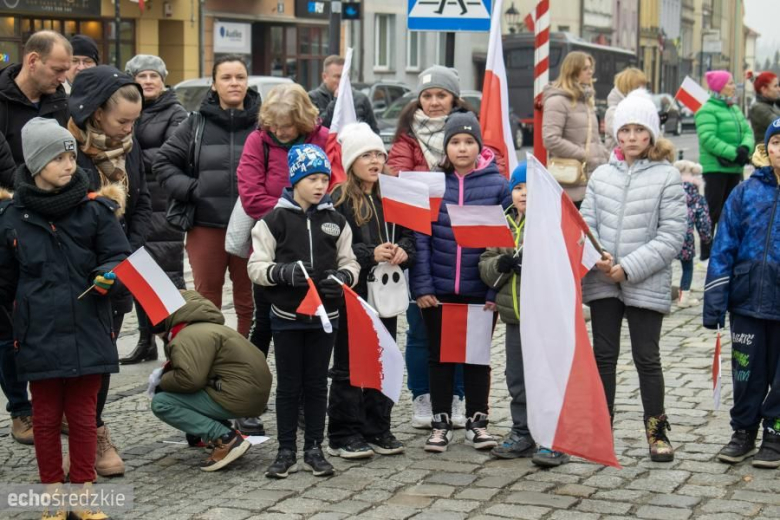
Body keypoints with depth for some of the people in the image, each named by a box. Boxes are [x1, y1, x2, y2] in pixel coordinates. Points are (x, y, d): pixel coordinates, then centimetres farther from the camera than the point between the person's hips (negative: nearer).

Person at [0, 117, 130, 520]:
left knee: (83, 414, 9)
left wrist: (109, 274, -19)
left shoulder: (95, 210, -4)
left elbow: (119, 256, -1)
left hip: (87, 333, 0)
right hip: (39, 335, 1)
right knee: (46, 417, 10)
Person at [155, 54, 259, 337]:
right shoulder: (197, 123, 5)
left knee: (249, 302, 7)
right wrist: (190, 189, -3)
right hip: (206, 225, 1)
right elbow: (164, 162, 10)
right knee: (207, 301, 9)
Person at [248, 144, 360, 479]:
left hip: (324, 315, 2)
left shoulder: (336, 222, 6)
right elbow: (256, 267, -5)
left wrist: (341, 277, -12)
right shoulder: (274, 220, -3)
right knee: (288, 385, 5)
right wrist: (284, 272, -23)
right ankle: (286, 452, 13)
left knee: (317, 383, 9)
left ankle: (314, 449, 18)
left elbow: (350, 263, 10)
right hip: (287, 315, -2)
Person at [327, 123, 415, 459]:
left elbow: (408, 235, 16)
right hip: (351, 294, -6)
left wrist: (403, 251, -5)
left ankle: (378, 430, 22)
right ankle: (344, 435, 8)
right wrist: (371, 254, -22)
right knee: (348, 367, 1)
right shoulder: (338, 200, -9)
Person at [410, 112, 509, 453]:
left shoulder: (497, 184, -2)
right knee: (440, 355, 10)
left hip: (480, 292, 0)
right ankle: (441, 423, 21)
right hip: (438, 290, 1)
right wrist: (421, 285, -10)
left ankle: (477, 421, 24)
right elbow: (419, 237, -3)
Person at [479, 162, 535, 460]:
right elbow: (485, 266, 11)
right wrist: (499, 264, -10)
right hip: (514, 315, 6)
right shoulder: (504, 224, 12)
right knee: (517, 379, 14)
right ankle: (523, 435, 25)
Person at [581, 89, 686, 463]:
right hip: (602, 282, 3)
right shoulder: (601, 175, 7)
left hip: (646, 284, -3)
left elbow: (671, 235, -9)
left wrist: (629, 267, -14)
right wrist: (597, 257, -14)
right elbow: (586, 222, 6)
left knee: (647, 358, 4)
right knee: (603, 355, 10)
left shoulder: (667, 176, -5)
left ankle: (657, 432, 18)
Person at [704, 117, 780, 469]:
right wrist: (714, 304, -2)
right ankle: (743, 433, 27)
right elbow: (724, 247, 2)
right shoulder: (747, 193, 1)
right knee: (747, 373, 12)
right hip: (748, 301, 2)